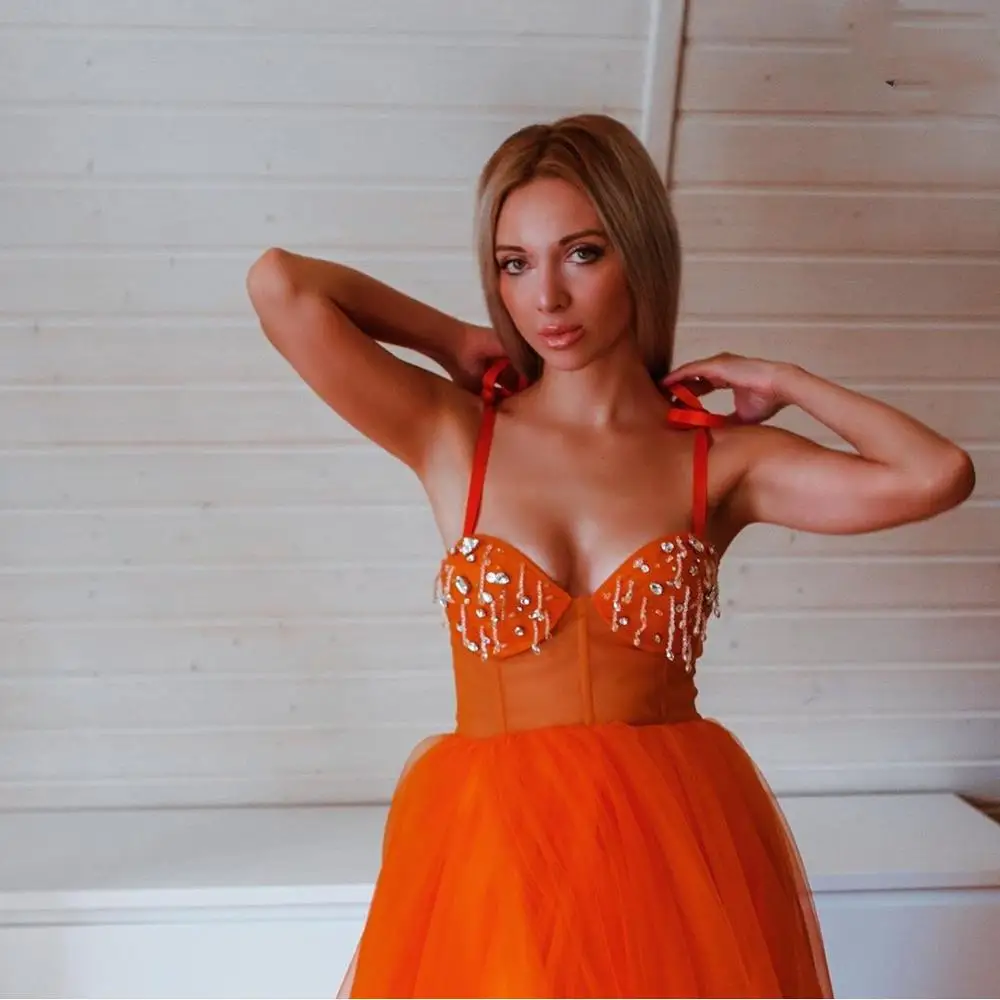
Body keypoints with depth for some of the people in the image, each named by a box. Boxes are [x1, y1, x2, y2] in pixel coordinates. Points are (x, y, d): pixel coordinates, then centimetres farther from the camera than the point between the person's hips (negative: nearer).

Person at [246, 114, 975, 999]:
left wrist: (786, 383, 0)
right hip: (494, 851, 0)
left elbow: (939, 475, -13)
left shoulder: (721, 459, -1)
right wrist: (456, 344, -1)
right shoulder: (454, 435, -3)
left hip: (679, 848, 1)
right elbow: (280, 284, -12)